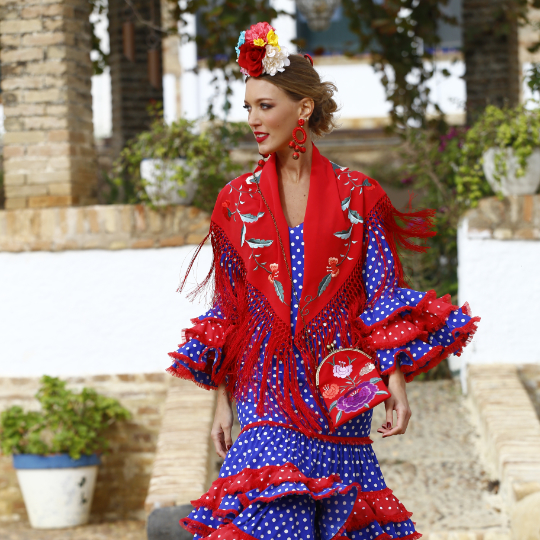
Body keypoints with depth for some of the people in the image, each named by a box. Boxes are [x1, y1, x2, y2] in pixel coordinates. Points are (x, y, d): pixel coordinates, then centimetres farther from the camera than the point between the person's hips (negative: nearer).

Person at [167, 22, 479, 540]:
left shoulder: (356, 196, 3)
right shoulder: (238, 200, 7)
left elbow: (383, 295, 2)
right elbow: (227, 311, 10)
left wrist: (396, 379, -9)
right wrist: (222, 402, 6)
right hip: (266, 390, 0)